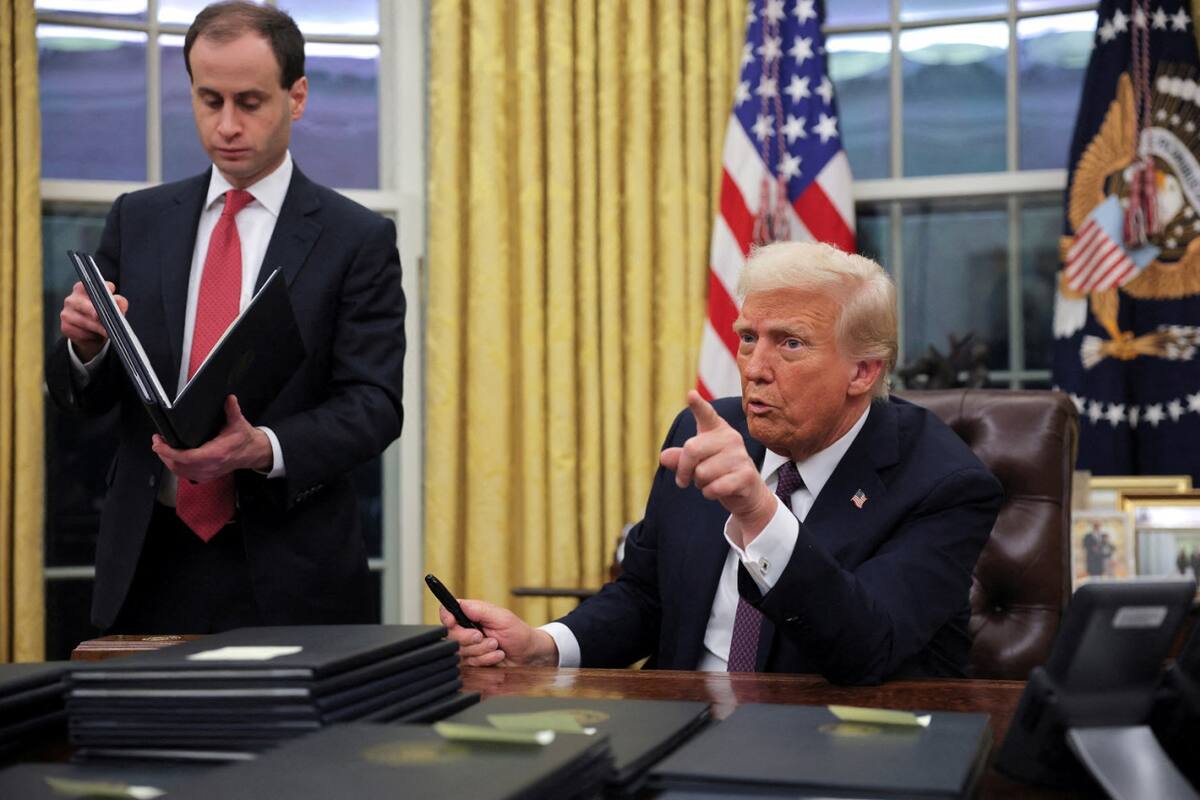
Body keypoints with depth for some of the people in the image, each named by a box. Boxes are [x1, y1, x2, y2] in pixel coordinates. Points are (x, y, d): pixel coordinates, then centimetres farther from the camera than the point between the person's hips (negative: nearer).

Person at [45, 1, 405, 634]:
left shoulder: (359, 239, -3)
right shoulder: (137, 221, 7)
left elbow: (373, 405, -8)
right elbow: (81, 397, 9)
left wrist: (264, 449, -26)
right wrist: (86, 344, -14)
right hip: (146, 565, 3)